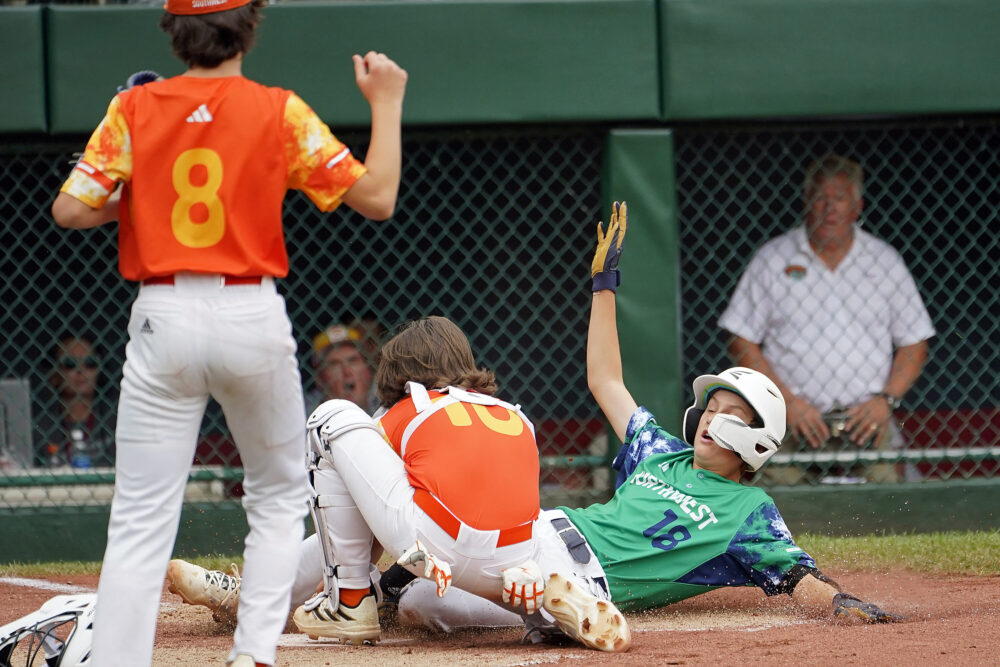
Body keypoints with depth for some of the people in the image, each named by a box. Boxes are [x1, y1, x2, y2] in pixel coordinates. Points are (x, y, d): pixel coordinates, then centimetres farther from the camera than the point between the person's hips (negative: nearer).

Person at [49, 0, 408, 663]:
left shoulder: (135, 109, 0)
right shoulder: (279, 112, -3)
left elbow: (70, 209, -6)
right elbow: (377, 197, -3)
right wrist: (387, 103, 8)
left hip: (162, 317, 0)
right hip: (251, 316, 0)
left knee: (141, 520, 0)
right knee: (280, 498, 19)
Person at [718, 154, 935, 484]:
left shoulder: (884, 260, 12)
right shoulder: (772, 259, 8)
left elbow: (914, 344, 15)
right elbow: (741, 343, 6)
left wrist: (885, 400, -2)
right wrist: (788, 401, -5)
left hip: (866, 419, 1)